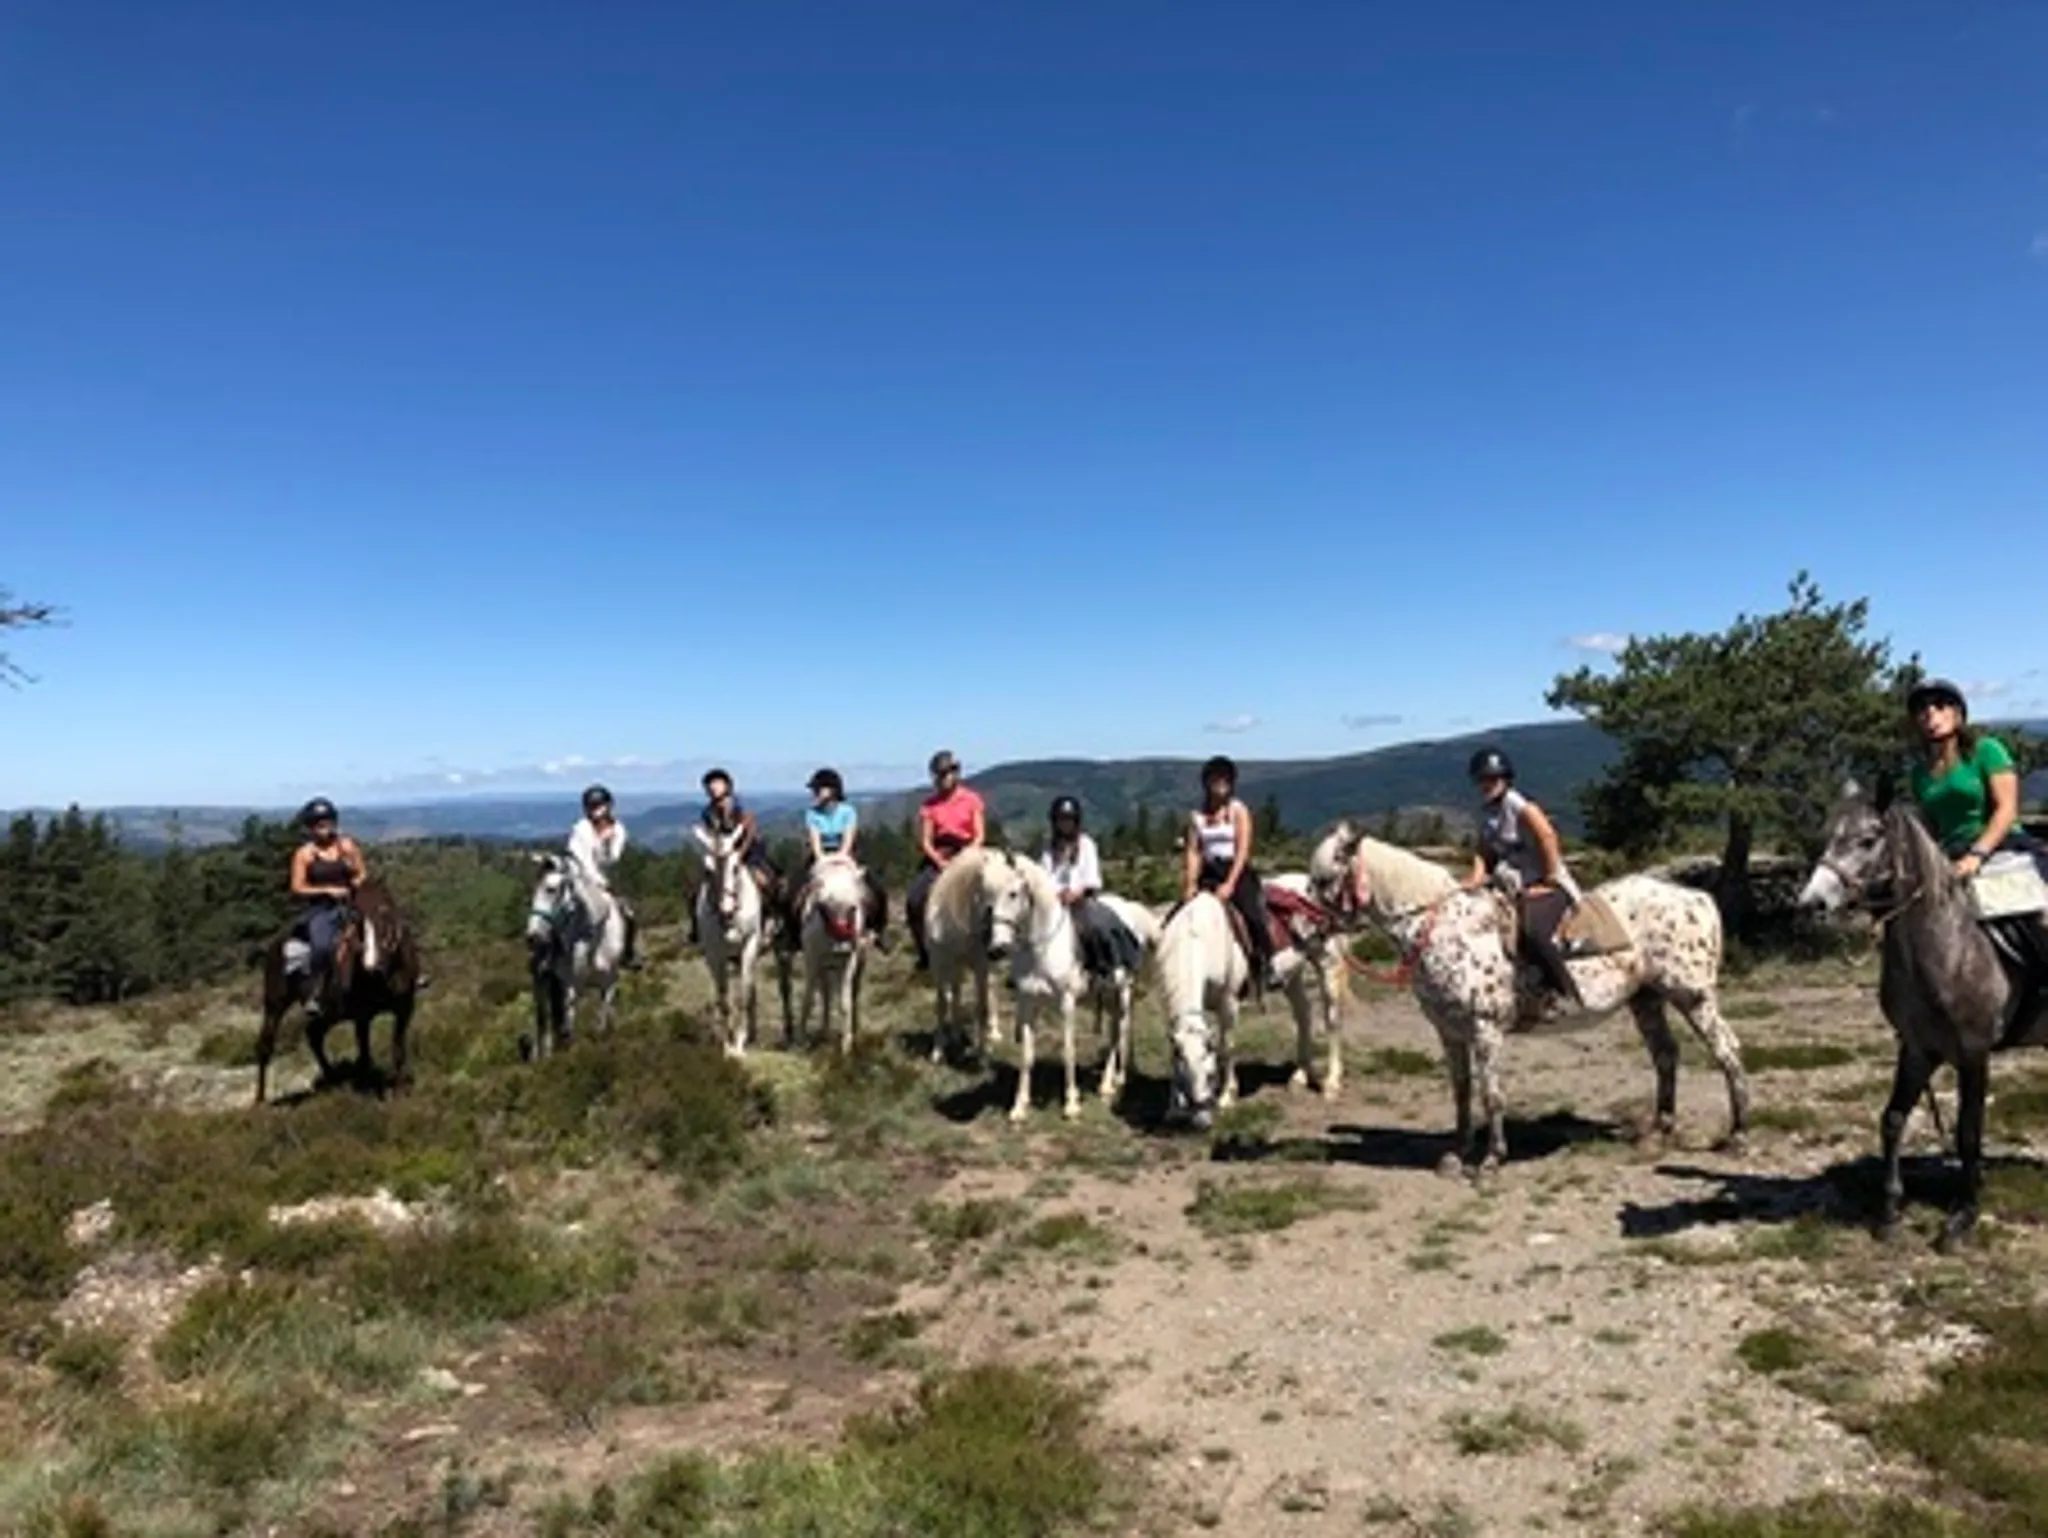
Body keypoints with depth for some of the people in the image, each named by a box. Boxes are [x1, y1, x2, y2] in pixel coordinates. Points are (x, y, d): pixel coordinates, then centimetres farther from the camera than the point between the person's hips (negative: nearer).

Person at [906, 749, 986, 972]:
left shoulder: (972, 799, 3)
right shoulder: (930, 804, 7)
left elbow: (980, 836, 0)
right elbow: (925, 842, 3)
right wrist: (941, 862, -14)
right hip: (938, 857, 2)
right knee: (914, 899, -18)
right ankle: (925, 954, -5)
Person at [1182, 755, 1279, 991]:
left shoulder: (1238, 810, 1)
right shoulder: (1197, 816, 10)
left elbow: (1242, 850, -8)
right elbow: (1193, 852, 5)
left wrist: (1230, 884, -18)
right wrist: (1190, 884, -9)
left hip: (1237, 872, -4)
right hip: (1209, 873, 4)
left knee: (1251, 914, -28)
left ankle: (1266, 967, -16)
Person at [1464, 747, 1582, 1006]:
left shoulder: (1519, 806, -15)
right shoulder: (1486, 812, 9)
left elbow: (1548, 837, -22)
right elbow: (1484, 851, 7)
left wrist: (1549, 880, -17)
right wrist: (1476, 879, -11)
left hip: (1545, 886, -9)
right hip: (1512, 888, 10)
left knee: (1533, 936, -33)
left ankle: (1570, 995, -24)